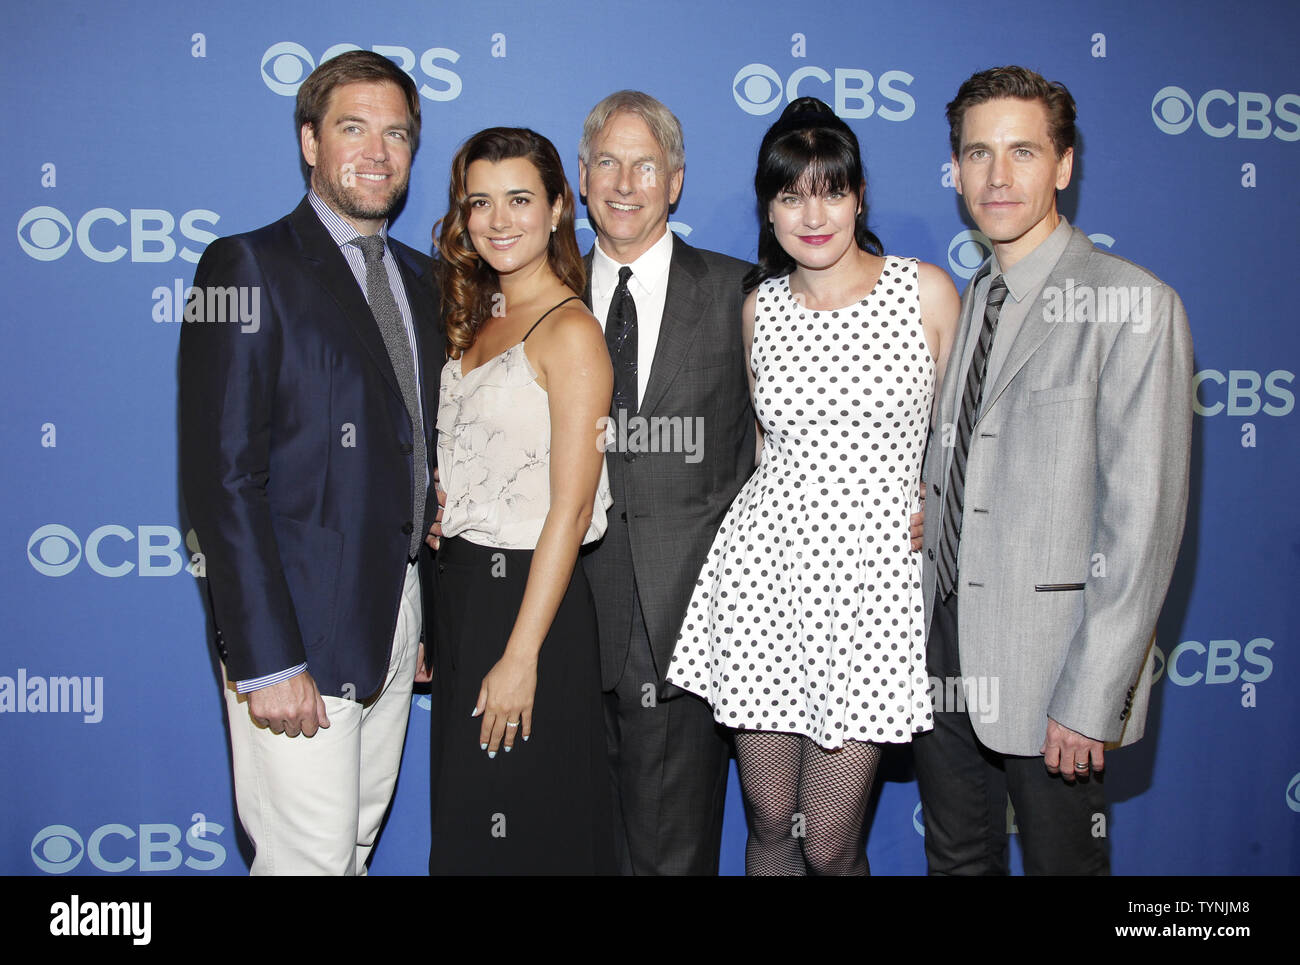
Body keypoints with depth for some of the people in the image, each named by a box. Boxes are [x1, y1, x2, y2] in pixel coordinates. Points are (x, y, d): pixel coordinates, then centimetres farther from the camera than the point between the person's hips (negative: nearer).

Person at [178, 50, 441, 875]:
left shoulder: (420, 278, 13)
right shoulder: (248, 268, -8)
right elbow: (223, 476, -15)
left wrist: (431, 613, 10)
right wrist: (266, 660, -19)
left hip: (397, 620, 7)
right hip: (300, 630, -6)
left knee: (359, 843, 17)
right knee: (309, 857, 1)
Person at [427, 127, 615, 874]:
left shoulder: (569, 331, -13)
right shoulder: (475, 321, 11)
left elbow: (571, 508, -17)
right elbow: (461, 470, 11)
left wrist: (521, 654, -18)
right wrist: (430, 624, 6)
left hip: (527, 595, -7)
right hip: (459, 586, 8)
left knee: (524, 827, 5)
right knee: (461, 817, 17)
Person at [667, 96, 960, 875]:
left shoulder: (927, 291, 0)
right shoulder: (759, 306, 7)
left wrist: (933, 512, -4)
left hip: (873, 577, -2)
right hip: (763, 571, 3)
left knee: (830, 846, 1)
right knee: (769, 825, 11)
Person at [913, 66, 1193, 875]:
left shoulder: (1133, 305, -12)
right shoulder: (970, 301, 11)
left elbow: (1145, 520, -16)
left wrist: (1092, 698, -18)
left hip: (1048, 658, -6)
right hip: (944, 642, 7)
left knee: (1060, 860, 10)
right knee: (955, 859, 19)